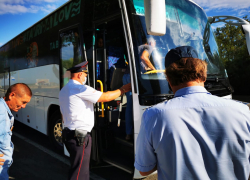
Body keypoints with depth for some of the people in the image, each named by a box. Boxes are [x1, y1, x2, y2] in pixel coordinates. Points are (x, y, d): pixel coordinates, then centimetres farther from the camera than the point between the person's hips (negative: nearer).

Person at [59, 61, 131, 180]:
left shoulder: (63, 91, 16)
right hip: (80, 136, -10)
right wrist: (123, 90, -4)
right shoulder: (80, 88, -15)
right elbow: (105, 97, -16)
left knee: (81, 169, 19)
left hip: (68, 133, 10)